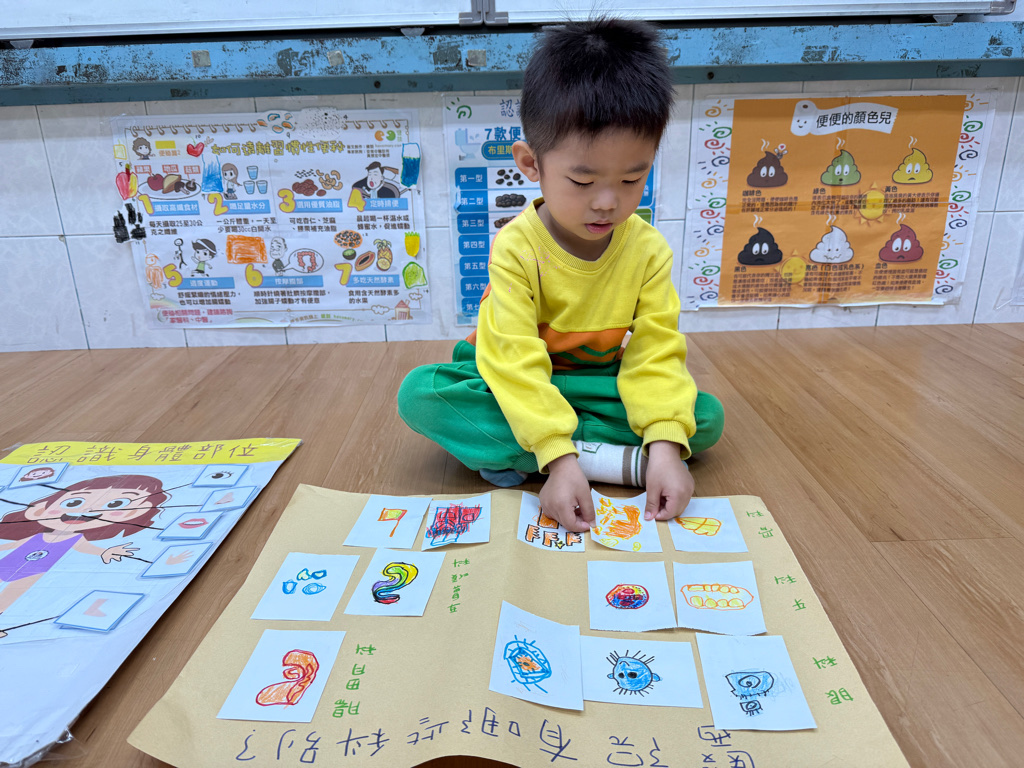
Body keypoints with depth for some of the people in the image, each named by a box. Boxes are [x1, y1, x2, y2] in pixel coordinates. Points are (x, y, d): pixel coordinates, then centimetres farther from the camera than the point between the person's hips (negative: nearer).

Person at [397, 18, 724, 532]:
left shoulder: (649, 250, -12)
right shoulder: (515, 248, -21)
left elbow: (657, 354, -16)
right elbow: (516, 362, -28)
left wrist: (666, 444, -32)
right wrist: (559, 456, -38)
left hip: (598, 387, 2)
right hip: (511, 387, -1)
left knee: (706, 417, -18)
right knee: (419, 393, -29)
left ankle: (511, 455, -25)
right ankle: (615, 461, -29)